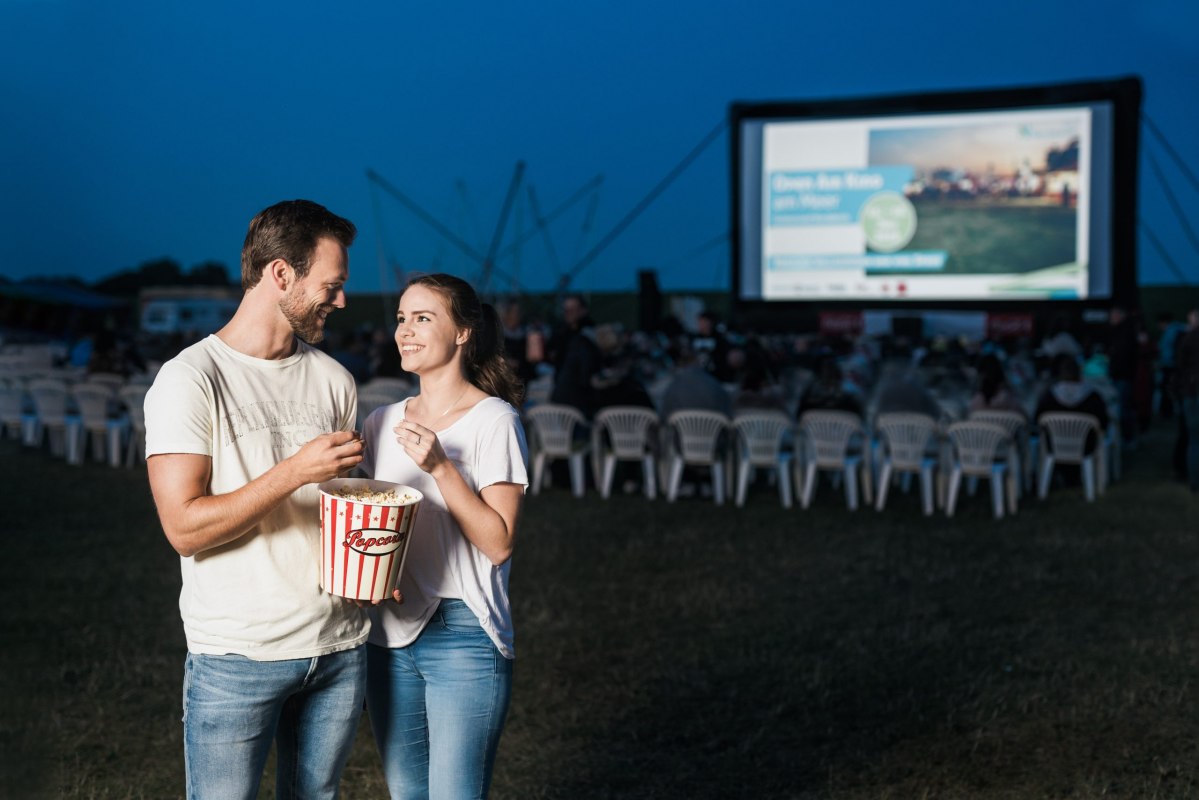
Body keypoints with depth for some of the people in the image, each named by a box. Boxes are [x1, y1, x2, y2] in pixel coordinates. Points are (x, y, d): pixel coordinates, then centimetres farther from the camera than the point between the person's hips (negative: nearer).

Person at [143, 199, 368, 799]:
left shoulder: (333, 379, 9)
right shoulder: (191, 380, -10)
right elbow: (185, 528, -16)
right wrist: (294, 472, -22)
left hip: (339, 647, 5)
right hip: (238, 658, -5)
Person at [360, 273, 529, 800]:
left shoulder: (494, 420, -9)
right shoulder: (383, 422, 9)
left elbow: (499, 543, -13)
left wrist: (439, 466, -22)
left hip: (463, 636, -6)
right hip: (389, 631, 6)